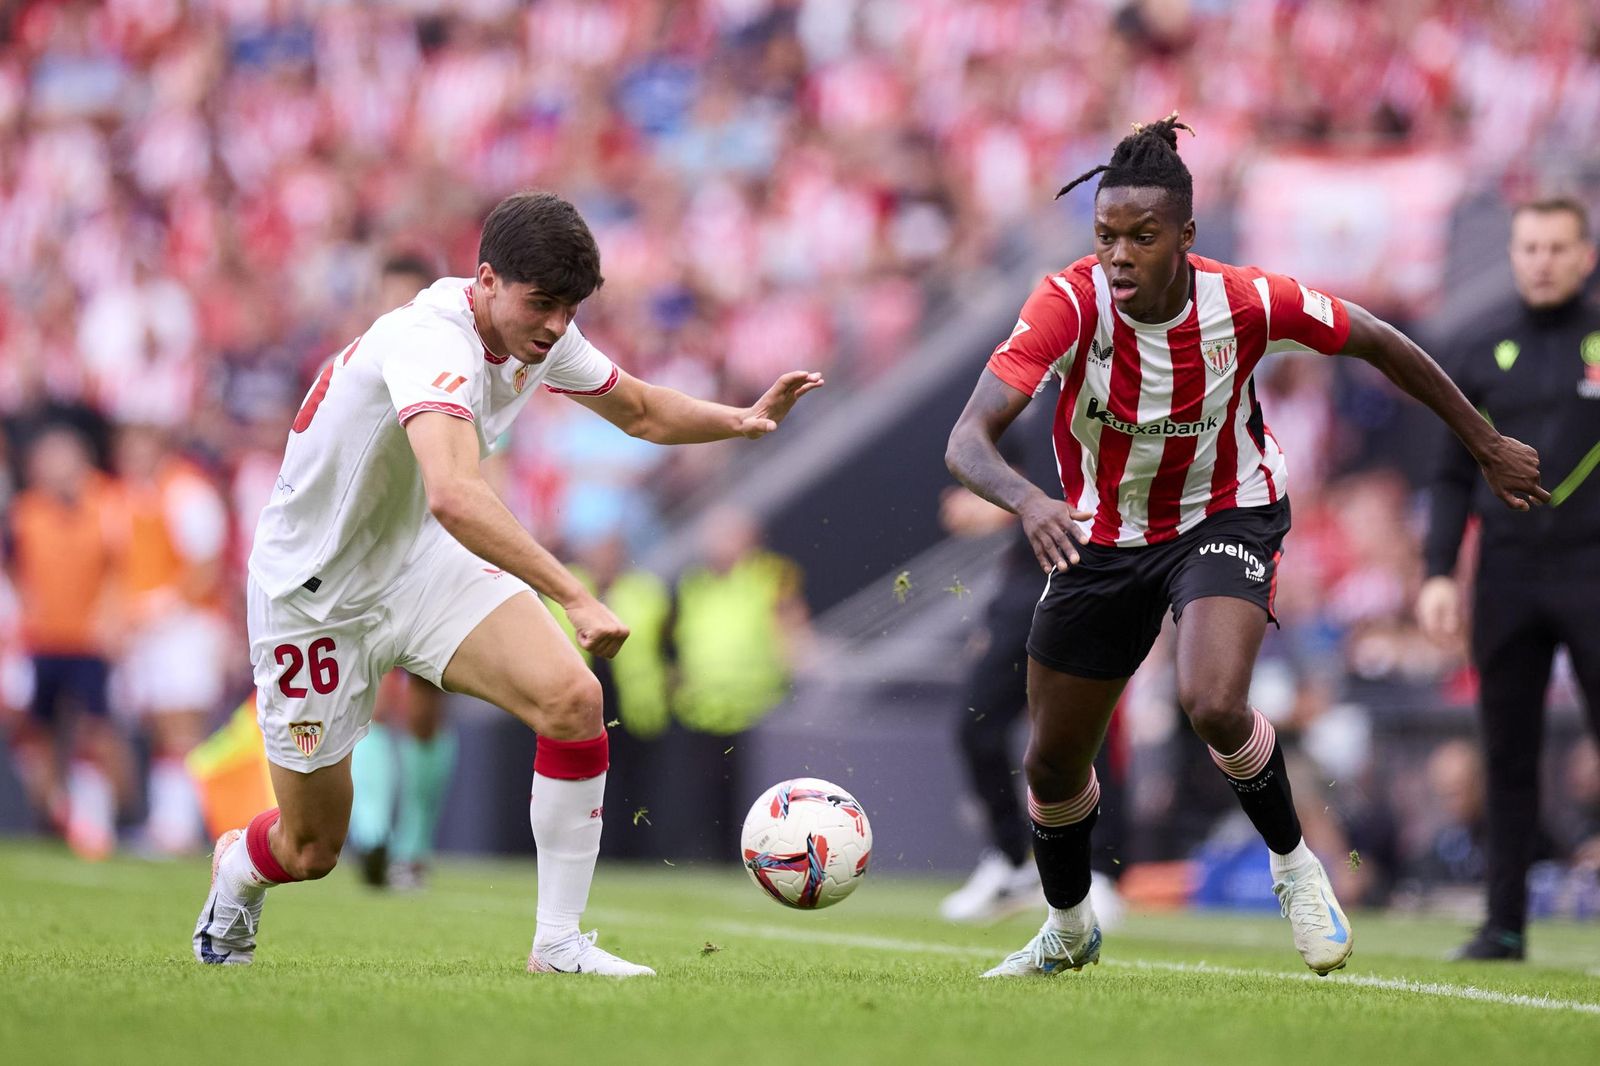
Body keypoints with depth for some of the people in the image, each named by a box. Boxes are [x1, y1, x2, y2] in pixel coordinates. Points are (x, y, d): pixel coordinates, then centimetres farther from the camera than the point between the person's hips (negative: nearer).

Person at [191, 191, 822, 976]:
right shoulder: (434, 340, -33)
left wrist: (740, 419, -9)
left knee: (573, 698, -20)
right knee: (311, 849, 5)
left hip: (423, 563, 6)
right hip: (312, 591, -6)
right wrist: (576, 599, -54)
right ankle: (236, 868, 44)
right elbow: (454, 495, -50)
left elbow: (642, 412, 11)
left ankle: (559, 942, -9)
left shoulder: (540, 337, -8)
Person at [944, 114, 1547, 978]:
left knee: (1213, 706, -30)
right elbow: (967, 441, -34)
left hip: (1224, 519, -2)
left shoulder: (1247, 303, -24)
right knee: (1051, 768, 9)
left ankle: (1294, 866, 0)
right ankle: (1068, 930, 41)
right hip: (1101, 540, 2)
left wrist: (1486, 445, 4)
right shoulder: (1071, 304, -26)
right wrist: (1028, 502, -56)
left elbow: (1377, 344, -5)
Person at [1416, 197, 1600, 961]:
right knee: (1507, 755, 4)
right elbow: (1453, 474, 11)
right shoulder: (1481, 347, 8)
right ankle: (1504, 921, 10)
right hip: (1507, 575, 2)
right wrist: (1438, 573, 1)